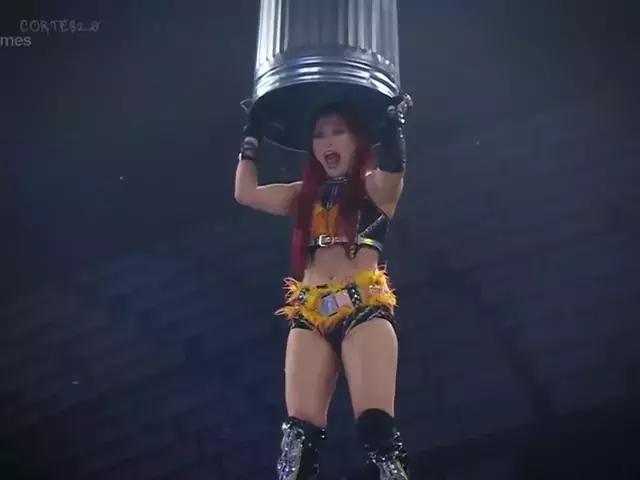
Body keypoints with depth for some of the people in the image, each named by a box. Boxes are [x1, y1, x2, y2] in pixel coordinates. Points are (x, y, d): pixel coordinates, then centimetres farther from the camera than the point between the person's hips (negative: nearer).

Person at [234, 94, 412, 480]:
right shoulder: (306, 194, 24)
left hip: (365, 308, -4)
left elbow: (394, 169, -12)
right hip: (310, 315, 4)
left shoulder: (376, 187, 11)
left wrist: (393, 116, -10)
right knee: (301, 429, -11)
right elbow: (246, 192, 16)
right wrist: (253, 134, 21)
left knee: (377, 425, -20)